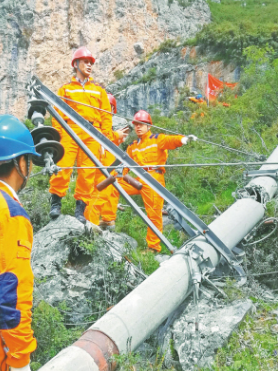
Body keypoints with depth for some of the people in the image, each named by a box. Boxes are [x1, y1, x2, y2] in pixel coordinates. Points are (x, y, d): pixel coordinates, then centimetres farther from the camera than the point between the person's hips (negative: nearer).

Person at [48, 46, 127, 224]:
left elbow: (106, 117, 16)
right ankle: (56, 202, -1)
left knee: (88, 172, -4)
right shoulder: (65, 89, 19)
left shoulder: (99, 90, 23)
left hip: (92, 135, 1)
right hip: (69, 131, -1)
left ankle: (80, 209, 1)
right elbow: (58, 115, 10)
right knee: (63, 166, -15)